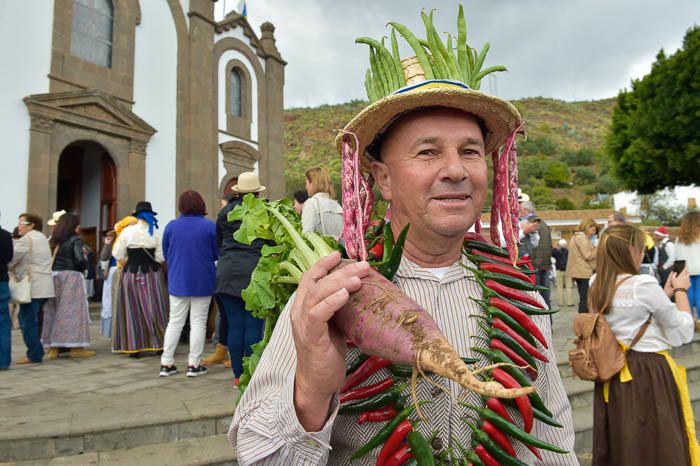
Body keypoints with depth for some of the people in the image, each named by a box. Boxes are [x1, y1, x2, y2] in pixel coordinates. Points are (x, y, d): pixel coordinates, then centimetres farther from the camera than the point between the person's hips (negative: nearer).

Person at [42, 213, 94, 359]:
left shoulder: (53, 240, 12)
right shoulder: (75, 239, -5)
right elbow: (79, 259, -15)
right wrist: (85, 264, 5)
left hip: (54, 276, 6)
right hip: (71, 277, -6)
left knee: (53, 311, 9)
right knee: (73, 311, -2)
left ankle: (52, 347, 12)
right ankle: (76, 347, 0)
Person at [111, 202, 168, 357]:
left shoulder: (127, 231, -3)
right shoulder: (155, 232, -2)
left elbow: (117, 254, -3)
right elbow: (160, 256, -6)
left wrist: (130, 264, 11)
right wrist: (149, 263, 10)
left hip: (131, 273, 0)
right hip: (151, 274, 0)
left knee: (133, 309, 6)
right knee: (154, 308, 7)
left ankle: (133, 347, 8)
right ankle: (159, 344, 10)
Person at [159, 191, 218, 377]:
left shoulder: (171, 226, -2)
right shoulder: (210, 226, -9)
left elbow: (165, 254, 7)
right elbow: (217, 254, -2)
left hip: (177, 282, 3)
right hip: (202, 283, -2)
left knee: (174, 322, 11)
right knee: (198, 323, 5)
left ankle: (166, 363, 14)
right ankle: (194, 364, 8)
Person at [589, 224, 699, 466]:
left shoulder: (596, 286, 3)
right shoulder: (643, 284, -18)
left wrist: (665, 294, 13)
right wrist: (681, 290, 4)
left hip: (612, 373, 7)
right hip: (648, 374, -7)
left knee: (618, 444, 18)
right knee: (657, 446, 8)